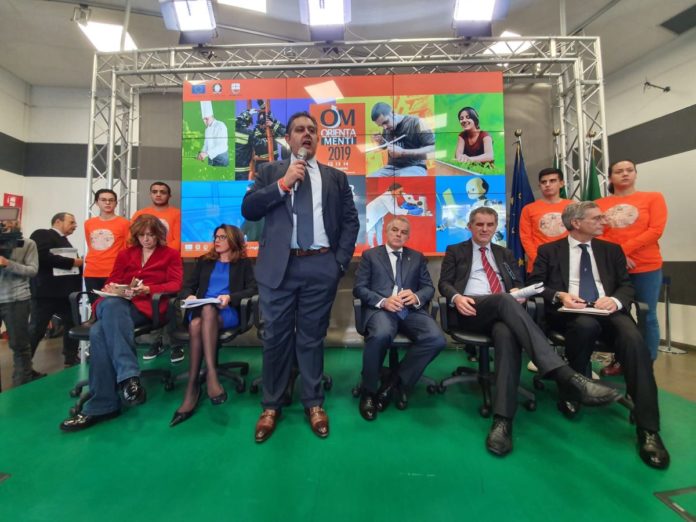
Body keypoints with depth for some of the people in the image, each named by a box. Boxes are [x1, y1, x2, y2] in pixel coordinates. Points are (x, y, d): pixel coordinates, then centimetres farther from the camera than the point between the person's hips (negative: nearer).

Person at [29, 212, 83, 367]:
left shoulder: (64, 242, 21)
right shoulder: (42, 234, -5)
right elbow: (43, 257, -22)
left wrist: (78, 263, 6)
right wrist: (71, 262, -16)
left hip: (65, 291, 9)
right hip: (46, 292, -8)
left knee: (73, 324, 11)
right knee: (37, 329, -1)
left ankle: (71, 359, 22)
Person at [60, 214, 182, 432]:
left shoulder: (171, 254, 14)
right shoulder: (125, 254, 26)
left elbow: (175, 284, 2)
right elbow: (112, 280, 21)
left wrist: (147, 289, -14)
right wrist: (111, 288, -4)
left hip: (148, 306, -4)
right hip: (118, 303, 4)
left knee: (100, 331, -32)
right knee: (110, 305, -36)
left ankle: (102, 405, -34)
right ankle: (128, 376, -41)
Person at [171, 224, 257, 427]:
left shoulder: (243, 264, 16)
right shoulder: (204, 262, 27)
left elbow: (253, 289, 1)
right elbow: (187, 286, 18)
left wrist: (230, 297, -15)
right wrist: (189, 296, -6)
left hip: (228, 313, -3)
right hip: (200, 310, 3)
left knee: (207, 310, -37)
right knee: (196, 323, -34)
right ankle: (211, 375, -37)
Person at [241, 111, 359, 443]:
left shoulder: (336, 177, 15)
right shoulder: (270, 172, 13)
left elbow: (350, 221, 10)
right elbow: (248, 210, 1)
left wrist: (341, 260, -1)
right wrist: (283, 183, -8)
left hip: (321, 267, 1)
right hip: (279, 266, 0)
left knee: (312, 336, 10)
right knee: (276, 336, 7)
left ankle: (314, 404, 27)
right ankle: (271, 405, 26)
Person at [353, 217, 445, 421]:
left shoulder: (417, 257, 23)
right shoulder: (370, 255, 14)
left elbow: (429, 287, 14)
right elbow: (359, 288, 4)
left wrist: (416, 297, -11)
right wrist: (383, 301, -14)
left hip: (411, 310, 3)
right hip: (381, 309, -3)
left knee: (436, 339, -26)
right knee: (381, 334, -37)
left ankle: (394, 384, -7)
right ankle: (369, 392, -10)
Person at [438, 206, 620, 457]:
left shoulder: (505, 254, 29)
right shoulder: (455, 251, 18)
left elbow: (516, 284, 22)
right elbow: (444, 283, 7)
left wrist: (517, 291, -4)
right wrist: (456, 296, -16)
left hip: (501, 311, 3)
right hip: (469, 310, -3)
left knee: (507, 333, -36)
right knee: (505, 300, -36)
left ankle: (502, 418, -40)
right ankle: (565, 374, -45)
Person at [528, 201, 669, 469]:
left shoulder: (612, 250, 21)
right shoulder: (549, 250, 11)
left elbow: (627, 286, 14)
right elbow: (535, 285, 5)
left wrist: (615, 300, -10)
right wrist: (559, 295, -15)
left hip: (608, 310, 3)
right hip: (571, 312, -2)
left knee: (634, 339, -29)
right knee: (587, 325, -37)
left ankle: (648, 429, -26)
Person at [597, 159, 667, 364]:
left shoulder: (653, 198, 5)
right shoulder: (600, 204, 6)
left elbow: (655, 230, -5)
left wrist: (624, 249, -13)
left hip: (647, 268, -1)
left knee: (648, 317, 3)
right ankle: (619, 361, 20)